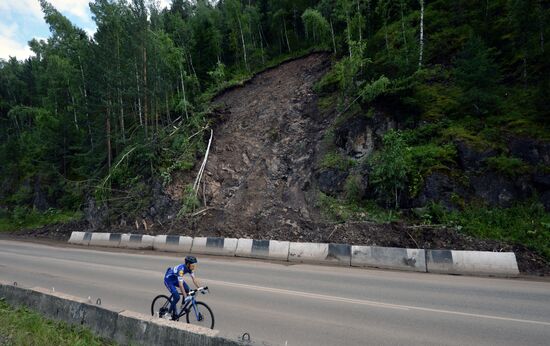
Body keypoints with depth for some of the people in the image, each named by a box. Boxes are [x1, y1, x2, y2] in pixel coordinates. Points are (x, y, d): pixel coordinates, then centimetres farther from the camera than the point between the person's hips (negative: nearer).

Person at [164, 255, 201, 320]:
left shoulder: (190, 268, -16)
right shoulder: (181, 269, -38)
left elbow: (194, 279, -9)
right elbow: (181, 285, -41)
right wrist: (185, 297, -44)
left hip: (175, 278, 7)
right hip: (168, 280, -7)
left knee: (187, 290, -11)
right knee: (177, 297, -17)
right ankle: (169, 313, 3)